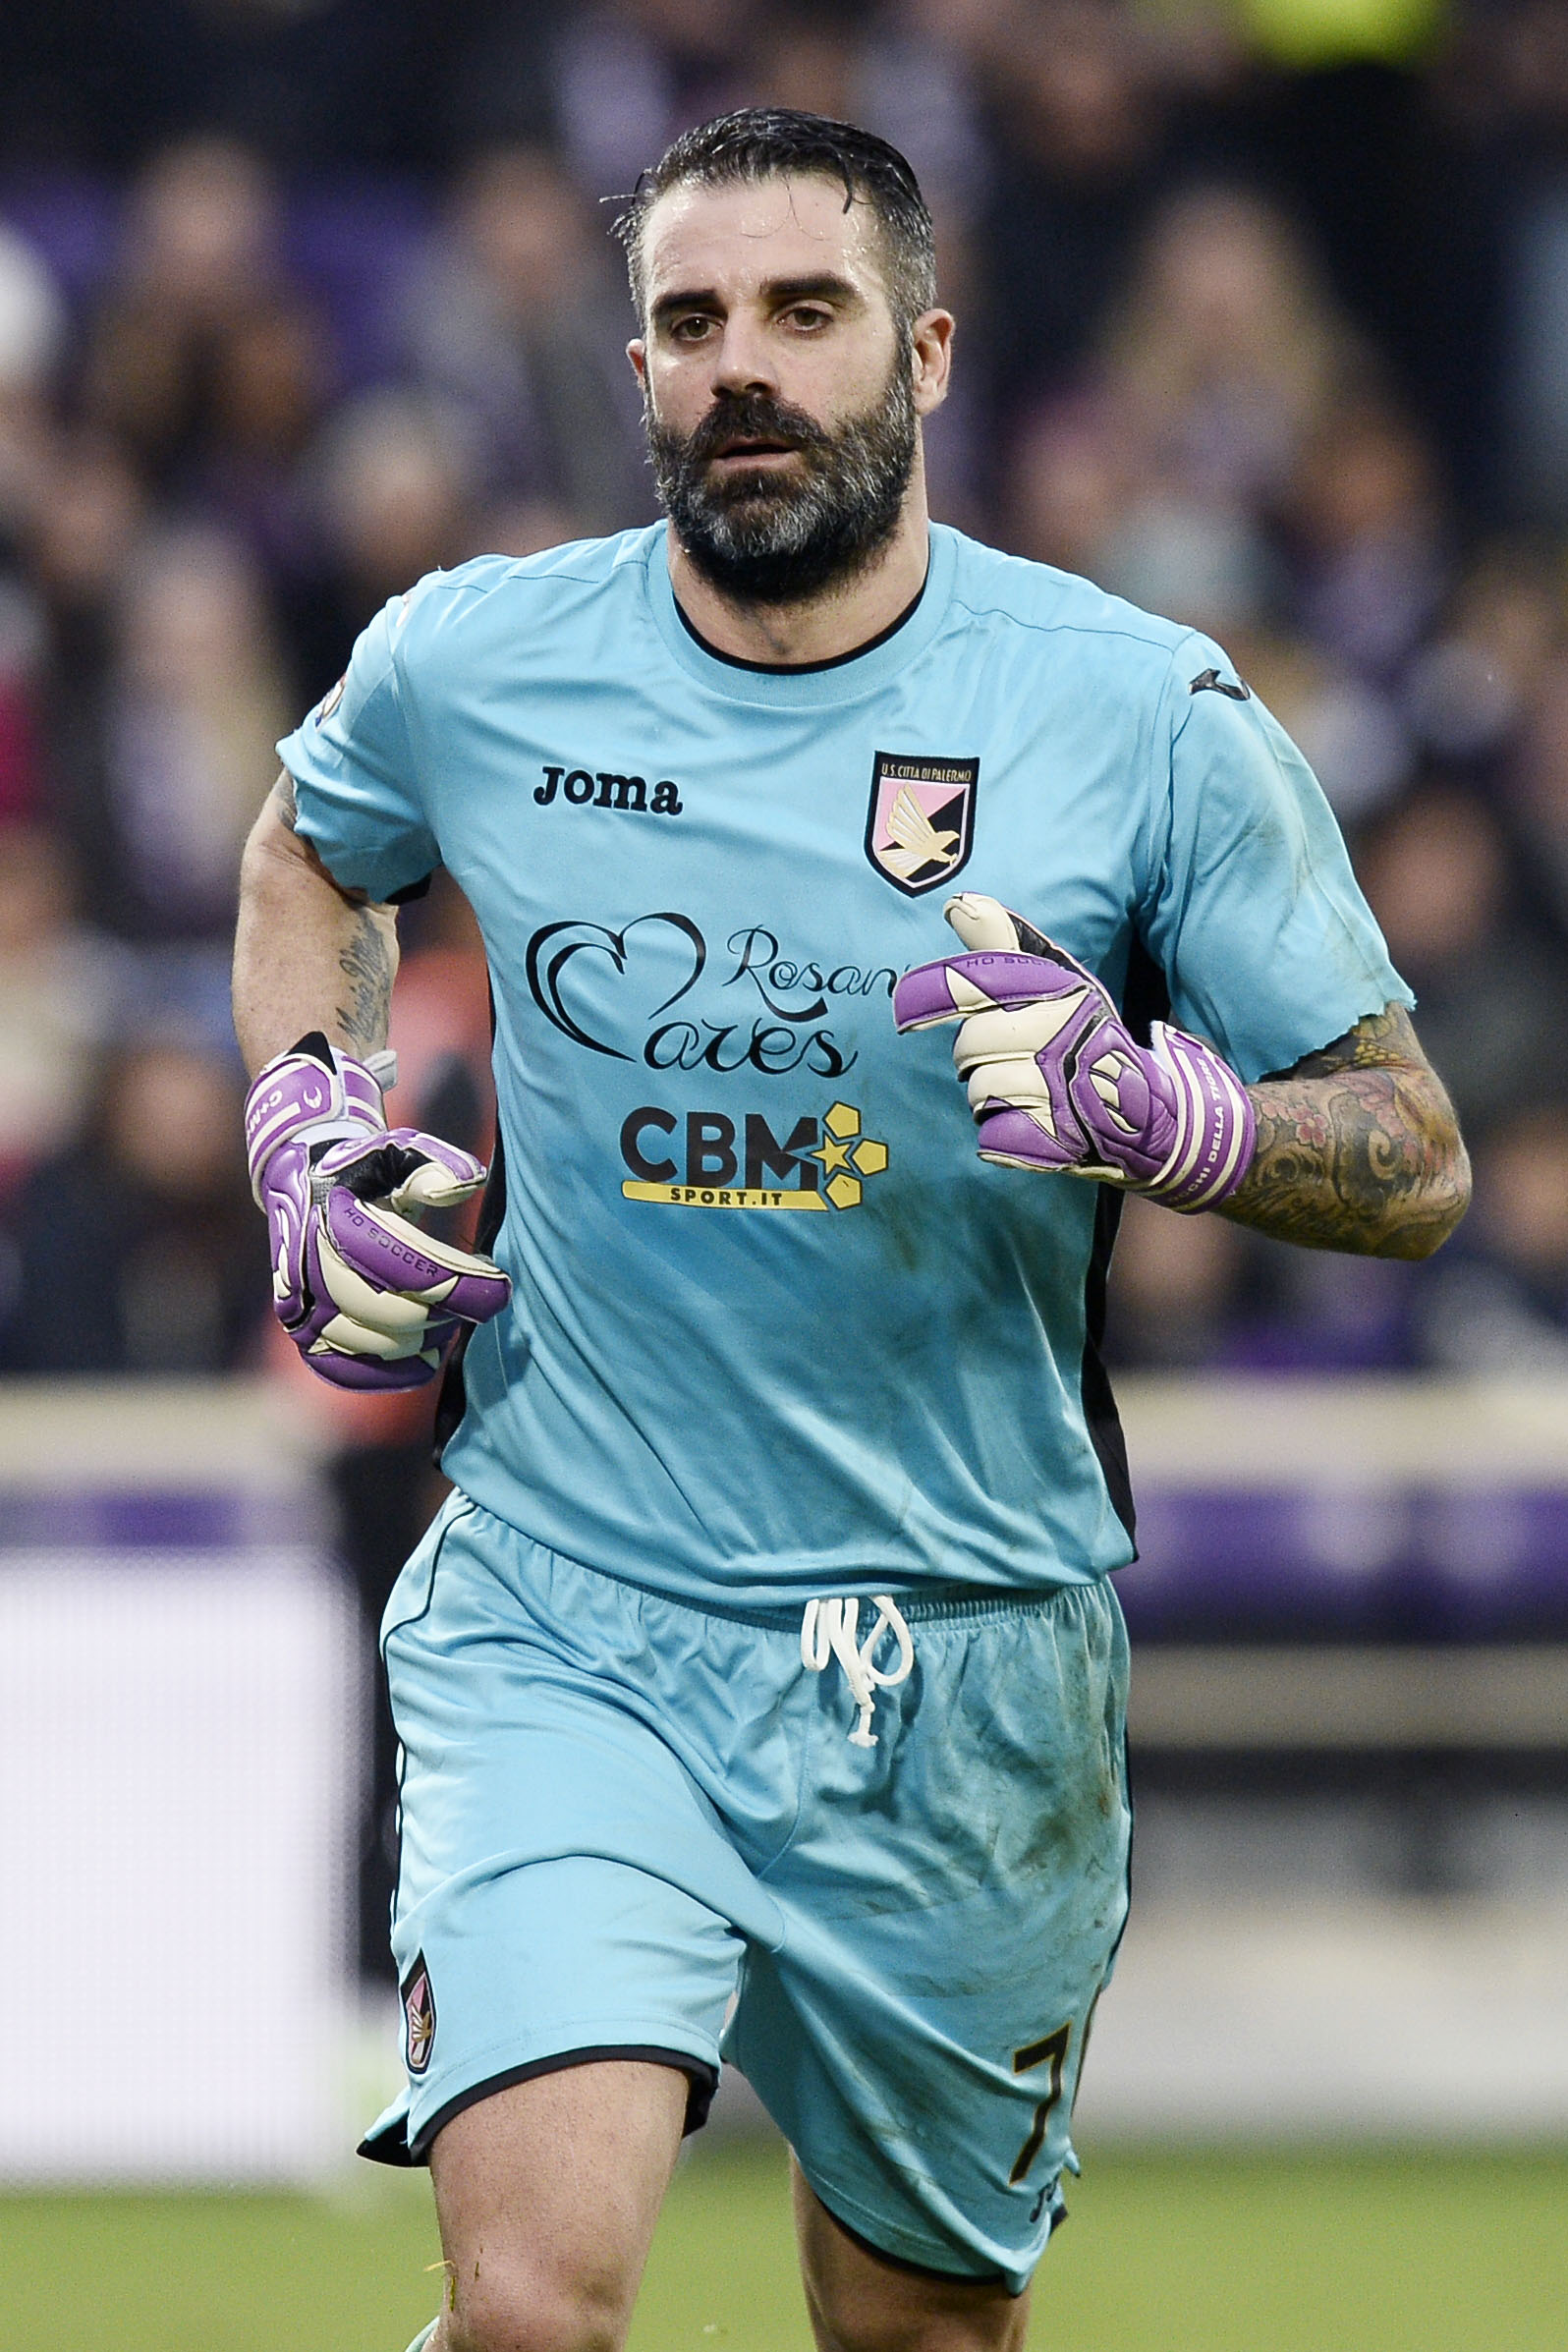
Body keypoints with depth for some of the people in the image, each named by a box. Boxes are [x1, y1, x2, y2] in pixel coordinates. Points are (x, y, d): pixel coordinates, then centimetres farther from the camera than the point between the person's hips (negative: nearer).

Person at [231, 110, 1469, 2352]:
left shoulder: (1144, 715, -6)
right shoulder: (465, 667, 0)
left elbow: (1415, 1155, -1)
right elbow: (313, 853, 25)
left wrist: (1162, 1110, -21)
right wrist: (308, 1135, 8)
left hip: (967, 1657, 1)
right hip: (564, 1631, 0)